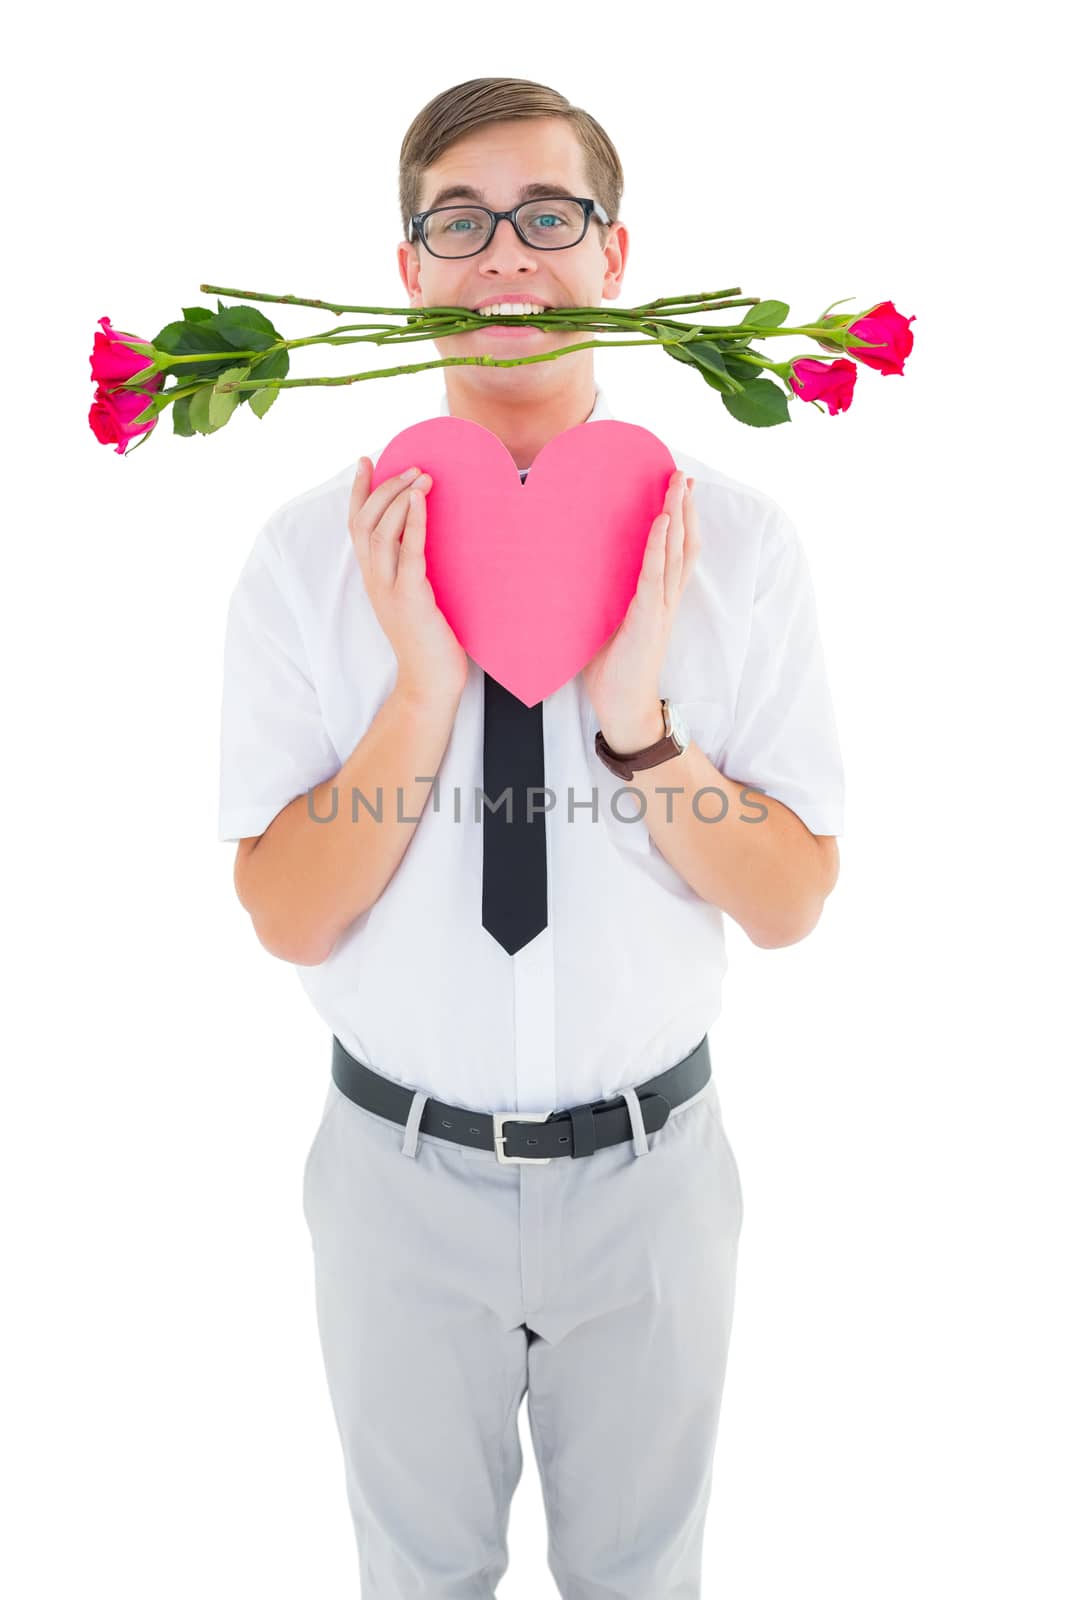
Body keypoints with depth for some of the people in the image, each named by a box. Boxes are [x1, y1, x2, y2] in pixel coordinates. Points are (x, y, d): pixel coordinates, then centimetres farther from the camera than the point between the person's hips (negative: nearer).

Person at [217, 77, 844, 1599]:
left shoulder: (735, 535, -10)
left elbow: (791, 902, -10)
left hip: (649, 1165, 1)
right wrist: (424, 688, -27)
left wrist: (639, 721, -26)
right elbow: (288, 918, -13)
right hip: (403, 1168, 0)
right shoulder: (313, 550, -11)